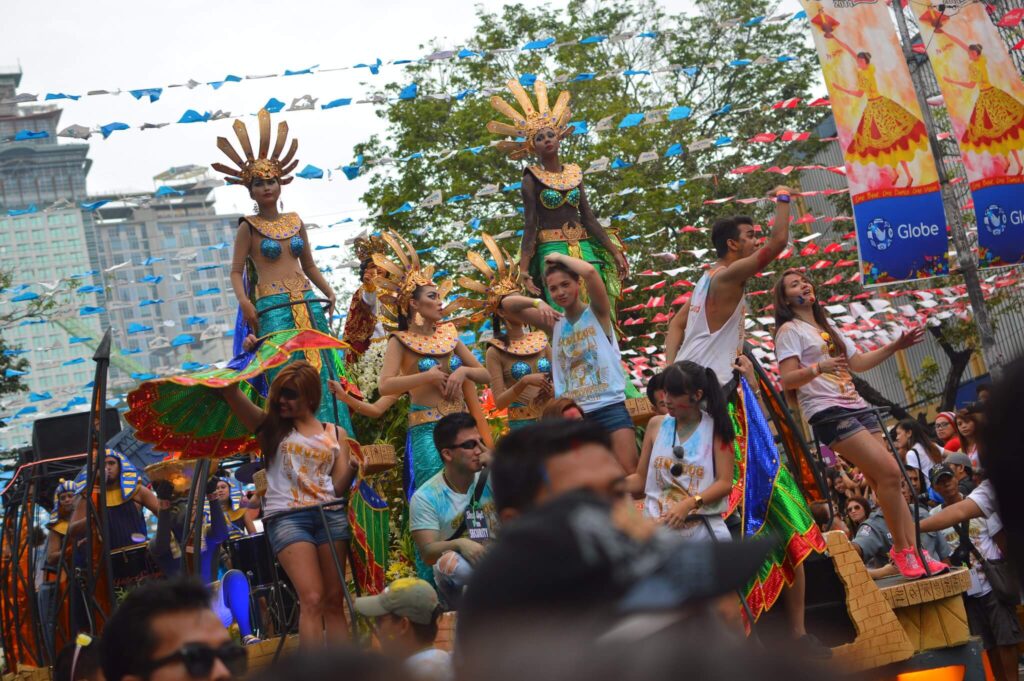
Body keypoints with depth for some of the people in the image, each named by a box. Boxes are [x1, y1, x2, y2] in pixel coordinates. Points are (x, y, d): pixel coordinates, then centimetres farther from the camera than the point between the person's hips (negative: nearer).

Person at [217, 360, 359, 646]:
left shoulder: (335, 434, 15)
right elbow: (230, 391, 0)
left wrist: (353, 467, -11)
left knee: (334, 601, 3)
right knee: (312, 600, -15)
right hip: (286, 516, -3)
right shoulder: (271, 426, 10)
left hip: (330, 515, 3)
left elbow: (338, 487, 7)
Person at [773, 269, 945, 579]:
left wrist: (895, 346, 16)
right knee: (889, 472, -17)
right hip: (827, 412, -8)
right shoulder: (790, 330, 0)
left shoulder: (828, 328, 23)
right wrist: (818, 367, -28)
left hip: (857, 407, 8)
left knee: (883, 483, 1)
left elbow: (859, 362, 26)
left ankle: (915, 550, 2)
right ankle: (902, 550, -7)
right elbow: (787, 380, -11)